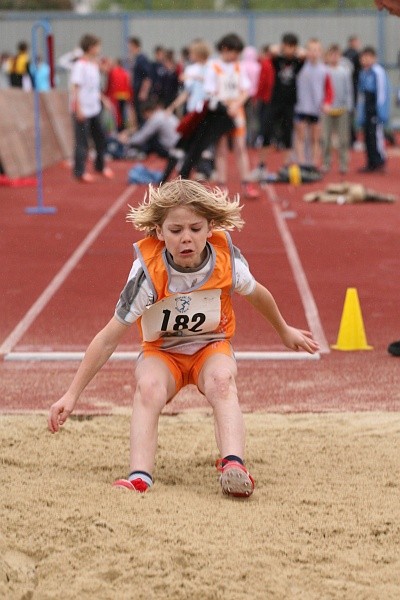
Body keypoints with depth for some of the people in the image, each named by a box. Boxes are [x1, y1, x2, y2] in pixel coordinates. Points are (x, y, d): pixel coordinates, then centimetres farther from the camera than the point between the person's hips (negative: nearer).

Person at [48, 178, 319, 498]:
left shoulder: (227, 261, -20)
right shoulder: (148, 271, -26)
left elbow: (257, 294, 5)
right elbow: (109, 339, -21)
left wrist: (285, 331, 23)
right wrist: (72, 395, -20)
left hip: (212, 346, 1)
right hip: (161, 352, -1)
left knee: (222, 382, -33)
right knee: (148, 387, -34)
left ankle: (234, 465, -50)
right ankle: (139, 477, -45)